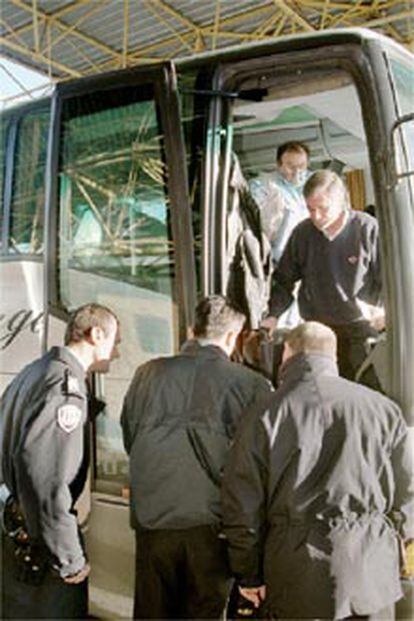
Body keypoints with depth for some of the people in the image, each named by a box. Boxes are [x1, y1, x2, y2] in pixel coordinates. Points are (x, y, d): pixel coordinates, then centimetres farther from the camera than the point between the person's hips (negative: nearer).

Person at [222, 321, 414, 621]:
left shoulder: (264, 416, -7)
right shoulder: (383, 408, -2)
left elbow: (242, 506, -5)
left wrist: (249, 575, 8)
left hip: (296, 584, -1)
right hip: (371, 573, 2)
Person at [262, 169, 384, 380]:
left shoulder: (368, 228, -7)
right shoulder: (302, 233, 1)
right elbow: (284, 280, 10)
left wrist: (384, 309, -21)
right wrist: (273, 315, -3)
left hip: (360, 327, -2)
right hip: (317, 329, 2)